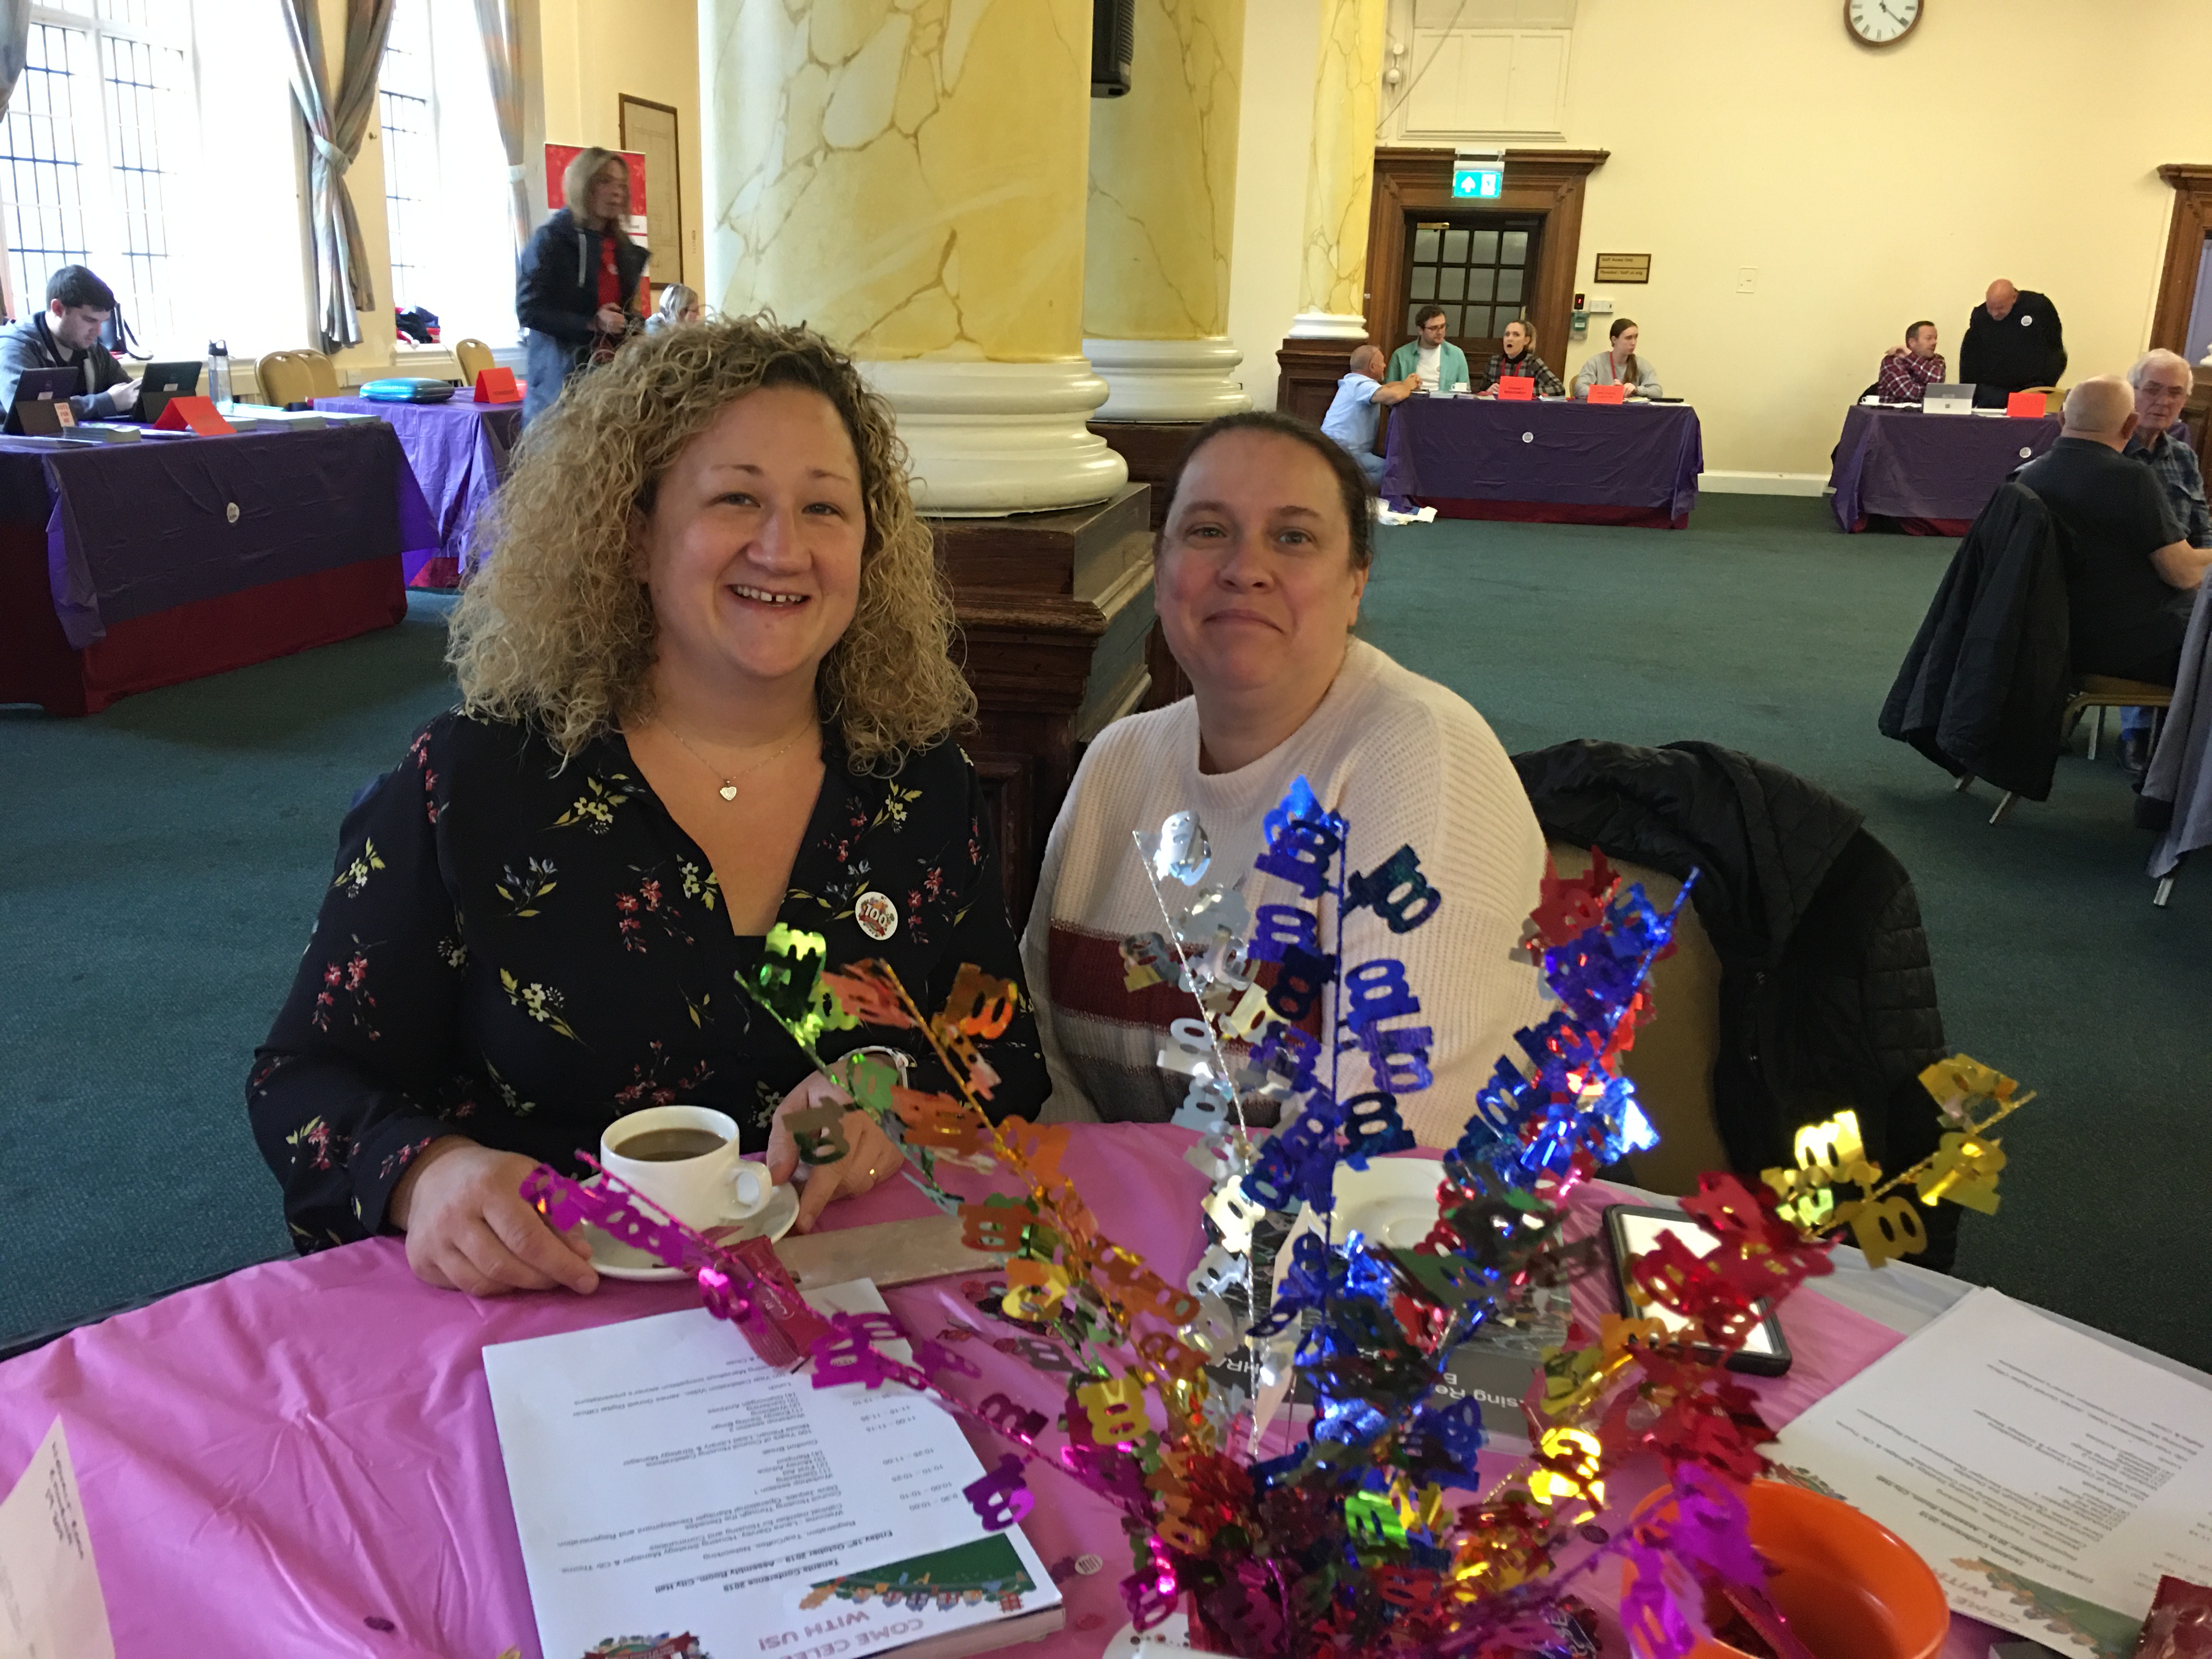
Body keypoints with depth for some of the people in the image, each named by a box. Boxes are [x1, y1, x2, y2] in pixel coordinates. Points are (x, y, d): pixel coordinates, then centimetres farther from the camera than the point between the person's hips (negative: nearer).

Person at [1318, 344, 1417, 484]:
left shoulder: (1354, 382, 19)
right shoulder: (1361, 384, -15)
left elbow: (1384, 388, 31)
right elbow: (1395, 395, -32)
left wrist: (1406, 383, 12)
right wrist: (1407, 386, -9)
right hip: (1342, 453, -11)